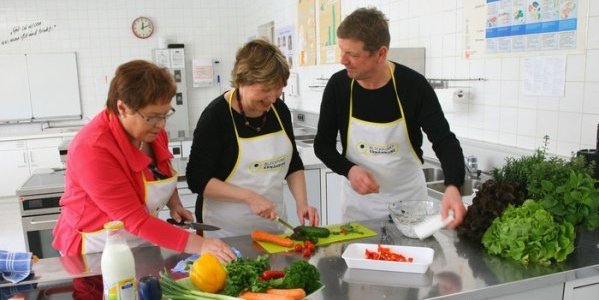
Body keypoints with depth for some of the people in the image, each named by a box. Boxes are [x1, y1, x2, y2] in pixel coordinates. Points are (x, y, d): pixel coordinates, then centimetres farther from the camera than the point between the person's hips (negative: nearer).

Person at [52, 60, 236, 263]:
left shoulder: (152, 130, -7)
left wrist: (174, 204, -3)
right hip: (97, 253, -5)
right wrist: (198, 245, -34)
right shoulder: (93, 149, -28)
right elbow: (134, 219, -30)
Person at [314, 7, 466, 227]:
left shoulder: (414, 85, -18)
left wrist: (453, 187, -38)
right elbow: (322, 144, -4)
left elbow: (445, 141, -18)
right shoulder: (338, 85, -13)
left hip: (408, 198, -1)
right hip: (359, 201, 1)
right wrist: (348, 170, -24)